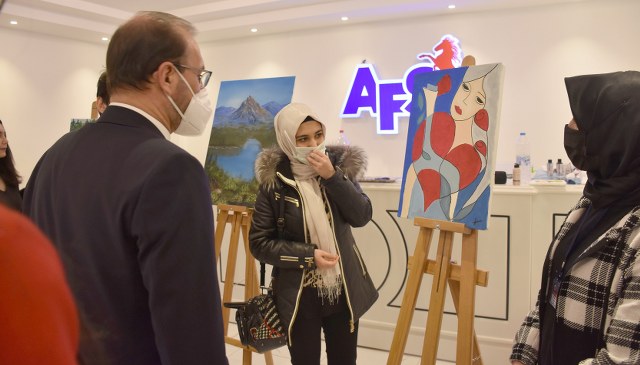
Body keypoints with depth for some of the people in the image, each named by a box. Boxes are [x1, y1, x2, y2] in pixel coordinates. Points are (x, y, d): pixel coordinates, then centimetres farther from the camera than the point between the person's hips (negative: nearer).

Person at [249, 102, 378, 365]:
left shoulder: (340, 165, -2)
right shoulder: (273, 182, -11)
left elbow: (362, 216, -10)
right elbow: (259, 243, -9)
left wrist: (332, 176, -20)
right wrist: (309, 255, -18)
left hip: (344, 290, 3)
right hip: (299, 295, -3)